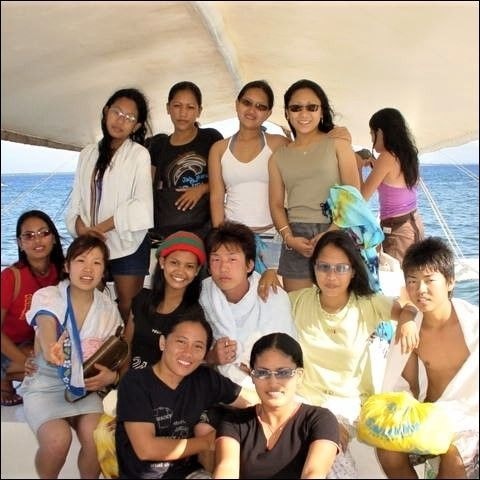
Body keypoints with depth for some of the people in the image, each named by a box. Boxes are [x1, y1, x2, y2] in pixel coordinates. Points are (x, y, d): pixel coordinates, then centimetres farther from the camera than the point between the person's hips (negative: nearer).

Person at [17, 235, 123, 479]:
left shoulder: (108, 307, 0)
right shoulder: (47, 297, -11)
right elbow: (46, 349, -23)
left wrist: (112, 375, -11)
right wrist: (51, 352, -43)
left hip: (86, 388, 3)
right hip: (45, 385, -2)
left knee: (96, 437, -25)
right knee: (58, 439, -29)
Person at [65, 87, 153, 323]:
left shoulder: (139, 154, -3)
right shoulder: (88, 154, 12)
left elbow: (140, 204, -11)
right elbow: (77, 197, 9)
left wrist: (100, 227, -13)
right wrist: (82, 229, -10)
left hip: (127, 243, -4)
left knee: (127, 307, -2)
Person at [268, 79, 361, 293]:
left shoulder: (337, 144, 7)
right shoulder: (279, 156, 15)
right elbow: (276, 204, 10)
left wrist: (331, 233, -13)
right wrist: (289, 238, -8)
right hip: (296, 239, 2)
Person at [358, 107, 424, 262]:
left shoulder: (387, 157, -16)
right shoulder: (407, 154, 6)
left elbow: (363, 195, -14)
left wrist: (359, 167, 0)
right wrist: (375, 166, 17)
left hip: (396, 229, -8)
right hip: (414, 223, 8)